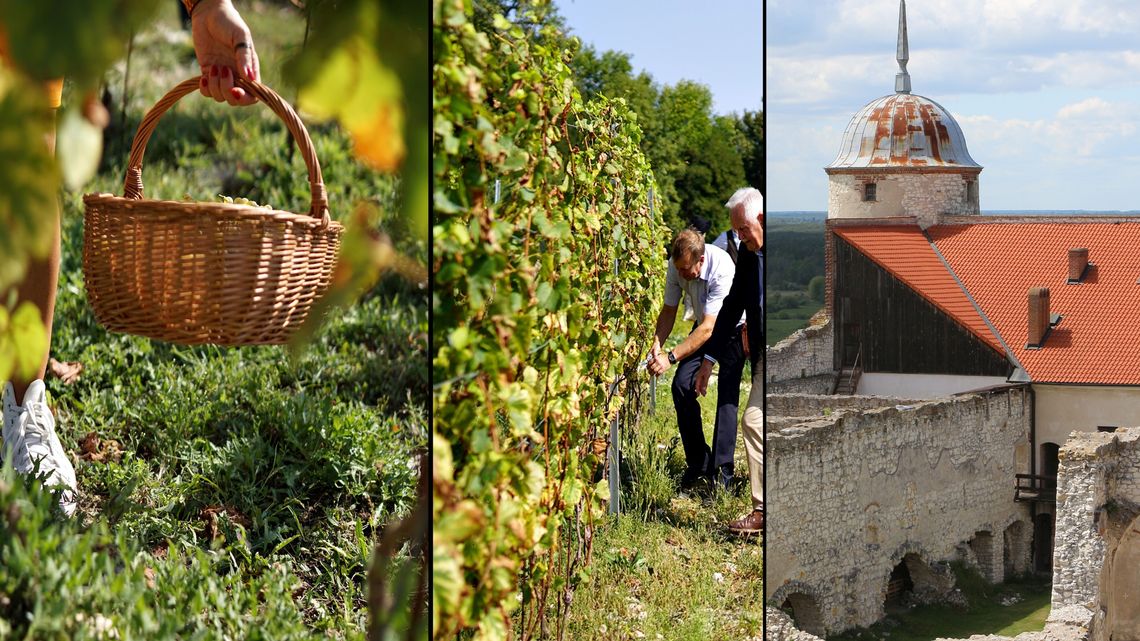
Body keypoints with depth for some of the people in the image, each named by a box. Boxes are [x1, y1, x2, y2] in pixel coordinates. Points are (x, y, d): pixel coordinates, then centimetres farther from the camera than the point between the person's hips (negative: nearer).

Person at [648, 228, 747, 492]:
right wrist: (657, 344, -23)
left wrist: (670, 358, -44)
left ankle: (722, 472, -10)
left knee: (727, 398, -14)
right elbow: (669, 310, -6)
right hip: (703, 325, 5)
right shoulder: (676, 266, -20)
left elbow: (708, 328, -39)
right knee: (682, 385, -8)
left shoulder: (721, 269, -37)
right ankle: (698, 462, 4)